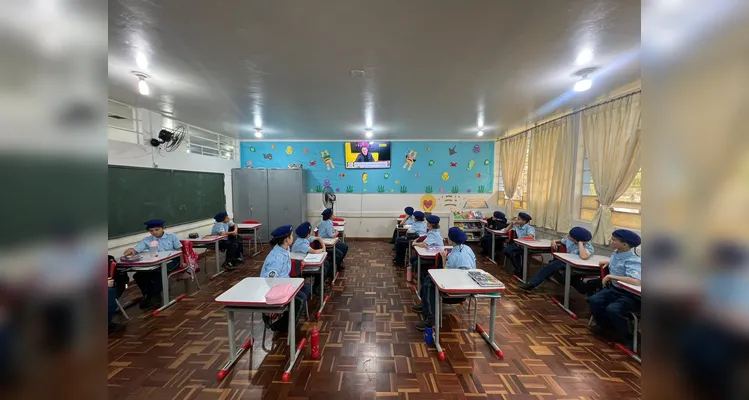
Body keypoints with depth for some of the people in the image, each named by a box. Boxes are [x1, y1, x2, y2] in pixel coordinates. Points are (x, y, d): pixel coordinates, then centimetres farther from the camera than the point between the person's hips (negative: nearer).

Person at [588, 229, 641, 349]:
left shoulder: (633, 261, -24)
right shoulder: (616, 253, 0)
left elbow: (636, 281, -41)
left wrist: (612, 276, -34)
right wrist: (609, 262, 13)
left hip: (630, 295, -7)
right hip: (614, 289, 7)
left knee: (612, 309, -30)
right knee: (594, 300, -14)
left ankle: (625, 337, 2)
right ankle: (606, 326, 13)